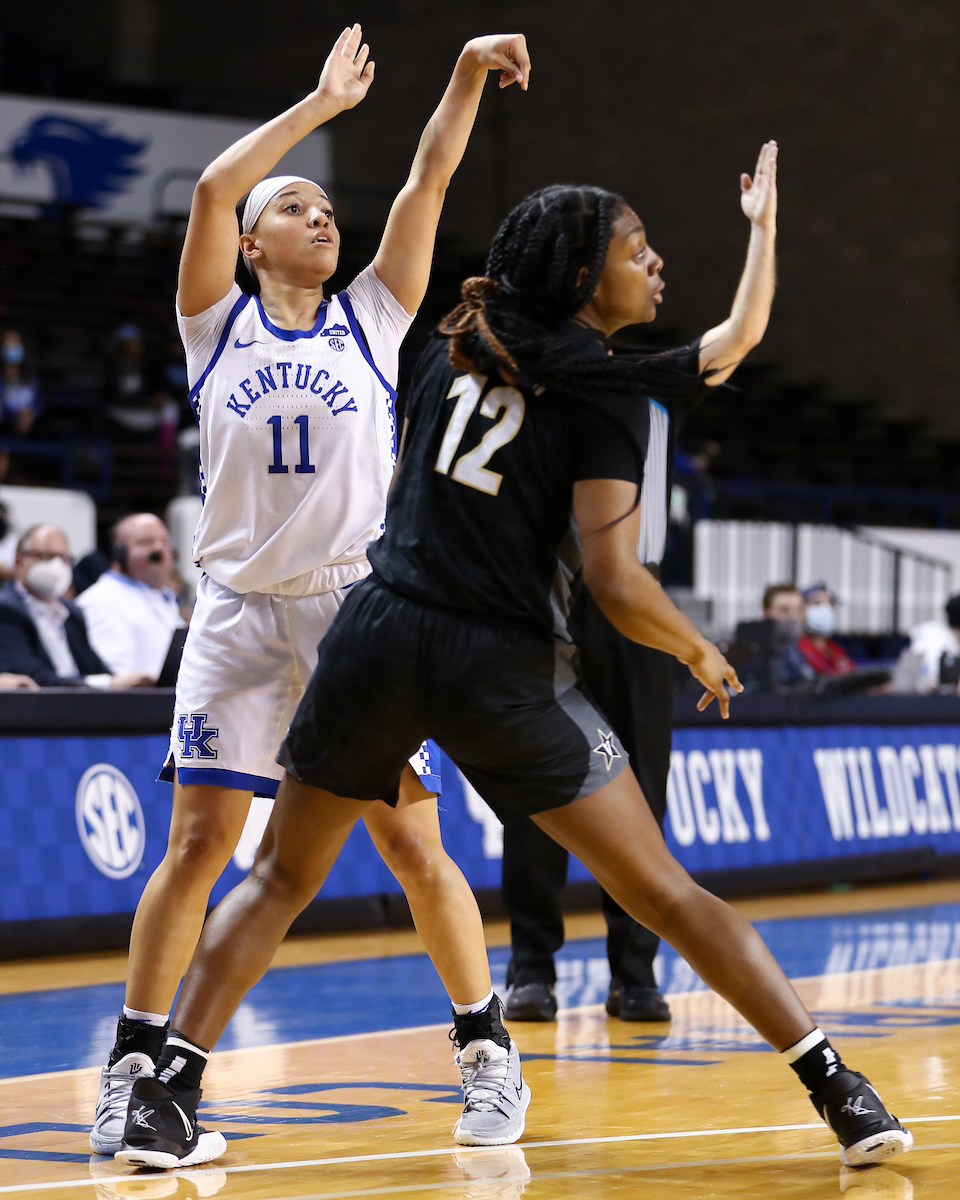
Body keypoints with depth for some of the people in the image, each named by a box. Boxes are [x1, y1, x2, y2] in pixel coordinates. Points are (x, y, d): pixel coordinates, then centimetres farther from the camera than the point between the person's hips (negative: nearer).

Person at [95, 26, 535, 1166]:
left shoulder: (371, 319, 13)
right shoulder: (219, 323, 8)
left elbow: (425, 186, 4)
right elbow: (211, 190, -6)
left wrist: (466, 78, -5)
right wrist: (320, 104, -3)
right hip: (240, 612, -1)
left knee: (413, 843, -2)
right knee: (198, 841, -6)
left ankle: (487, 1051, 12)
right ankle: (132, 1071, 2)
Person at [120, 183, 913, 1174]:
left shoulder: (458, 345, 11)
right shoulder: (608, 394, -6)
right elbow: (614, 584, -13)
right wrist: (701, 655, 3)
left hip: (379, 635, 4)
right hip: (501, 668, -4)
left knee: (281, 878, 19)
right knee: (662, 890, 3)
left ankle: (168, 1092, 8)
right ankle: (839, 1091, 1)